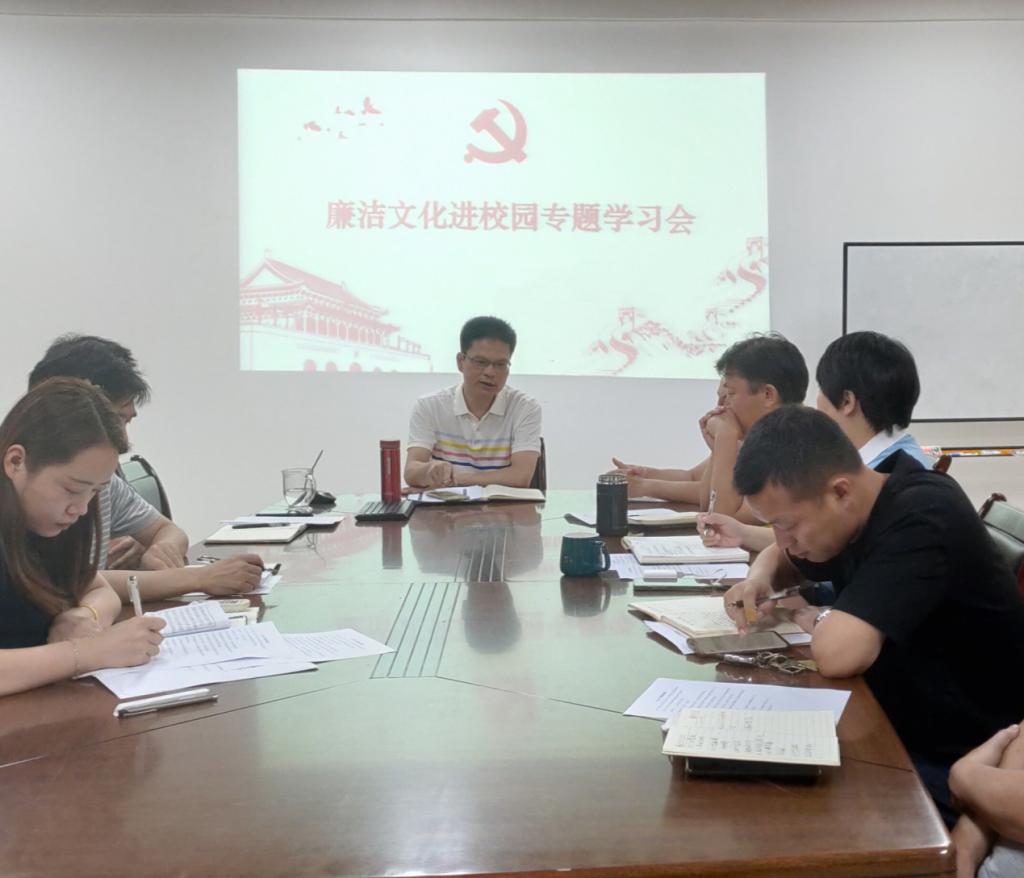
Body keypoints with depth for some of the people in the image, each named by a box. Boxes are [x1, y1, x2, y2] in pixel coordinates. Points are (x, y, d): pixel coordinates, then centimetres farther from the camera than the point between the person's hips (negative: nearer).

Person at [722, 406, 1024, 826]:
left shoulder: (921, 518, -26)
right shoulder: (851, 514, 0)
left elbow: (837, 653, -36)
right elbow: (782, 556, 20)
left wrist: (811, 618, -13)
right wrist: (760, 578, -2)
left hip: (956, 772, -8)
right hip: (897, 733, 8)